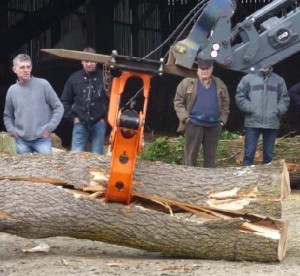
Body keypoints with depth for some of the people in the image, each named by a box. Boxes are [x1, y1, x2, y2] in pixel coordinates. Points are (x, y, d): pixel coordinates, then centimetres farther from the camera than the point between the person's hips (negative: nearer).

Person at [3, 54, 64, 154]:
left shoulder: (43, 84, -2)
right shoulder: (12, 90, 6)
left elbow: (59, 108, 1)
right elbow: (7, 116, 18)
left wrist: (49, 127, -5)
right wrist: (11, 130, 2)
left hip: (42, 139, -3)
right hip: (21, 141, 3)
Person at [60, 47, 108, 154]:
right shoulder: (74, 78, 5)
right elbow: (65, 101, 12)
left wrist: (106, 117, -2)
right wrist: (72, 117, 4)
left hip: (99, 124, -2)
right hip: (80, 124, 2)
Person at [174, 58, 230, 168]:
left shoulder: (219, 85, 12)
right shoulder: (187, 83, 1)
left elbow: (225, 103, 17)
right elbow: (178, 102, 2)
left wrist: (222, 120, 6)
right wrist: (185, 117, -9)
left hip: (214, 126, 3)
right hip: (194, 124, -3)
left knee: (210, 157, 8)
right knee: (191, 155, -1)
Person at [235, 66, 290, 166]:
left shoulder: (279, 80, 10)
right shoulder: (247, 79, 4)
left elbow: (285, 99, 12)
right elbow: (240, 97, 2)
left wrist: (277, 110, -4)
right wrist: (250, 108, -9)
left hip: (272, 124, 2)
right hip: (252, 123, -2)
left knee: (268, 154, 8)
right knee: (249, 153, -4)